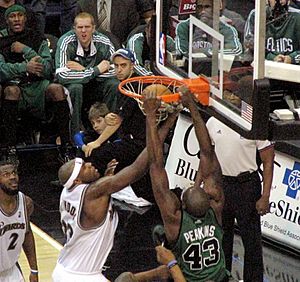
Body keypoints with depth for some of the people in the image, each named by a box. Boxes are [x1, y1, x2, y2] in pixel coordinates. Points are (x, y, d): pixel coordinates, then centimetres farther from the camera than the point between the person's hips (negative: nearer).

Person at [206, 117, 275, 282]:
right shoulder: (213, 122, 2)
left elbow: (268, 162, -9)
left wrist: (265, 197, -13)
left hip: (247, 186, -4)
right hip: (220, 185, 5)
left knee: (251, 238, 1)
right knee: (221, 236, 17)